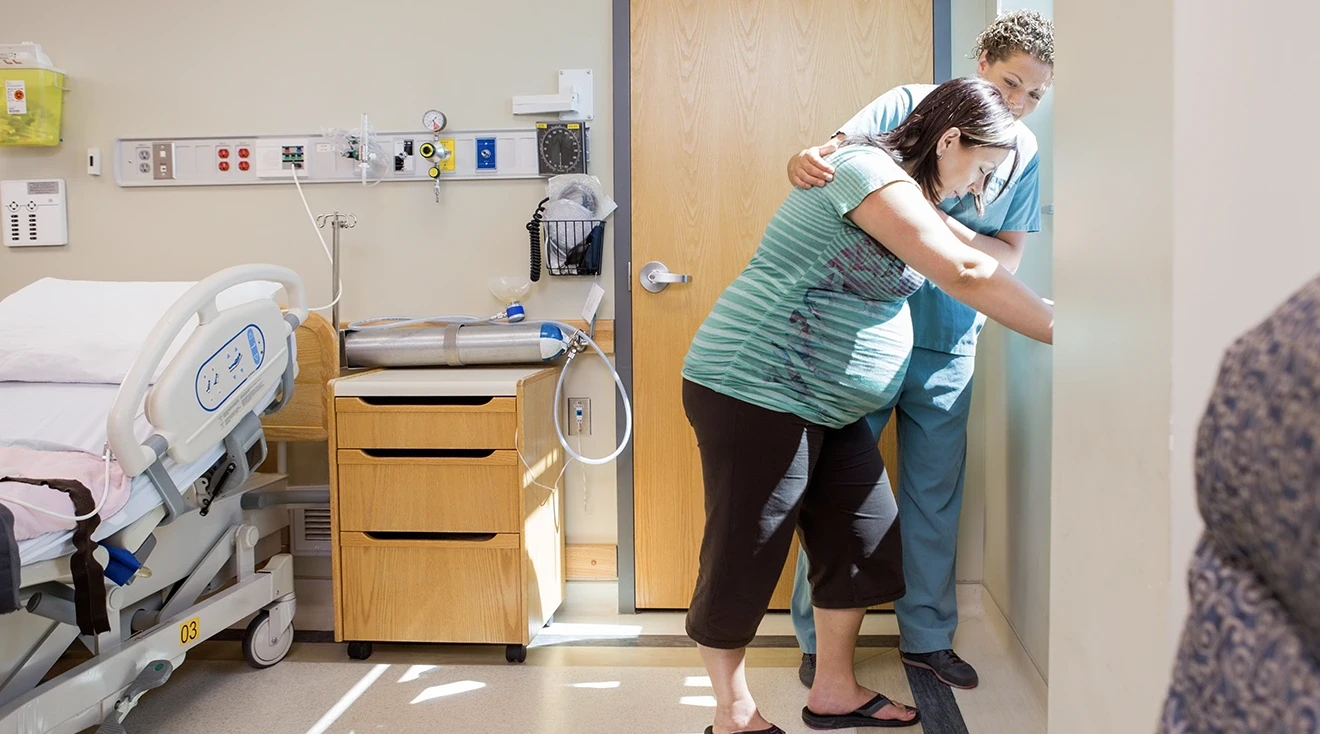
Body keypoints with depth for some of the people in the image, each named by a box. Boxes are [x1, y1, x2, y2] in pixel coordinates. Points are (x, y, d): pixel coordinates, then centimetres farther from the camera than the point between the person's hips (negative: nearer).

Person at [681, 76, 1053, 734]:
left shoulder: (899, 189, 16)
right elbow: (967, 274, -24)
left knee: (862, 541, 12)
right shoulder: (867, 170, -18)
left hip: (827, 406, 11)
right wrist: (1063, 330, -20)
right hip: (756, 391, -11)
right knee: (744, 557, 0)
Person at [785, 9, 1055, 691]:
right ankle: (817, 639, 19)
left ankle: (926, 635, 28)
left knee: (935, 495, 11)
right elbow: (830, 155, -12)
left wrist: (946, 227, -19)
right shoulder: (910, 105, -6)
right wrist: (804, 162, -37)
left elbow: (1007, 257, 1)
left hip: (947, 347, 4)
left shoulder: (1024, 152, 5)